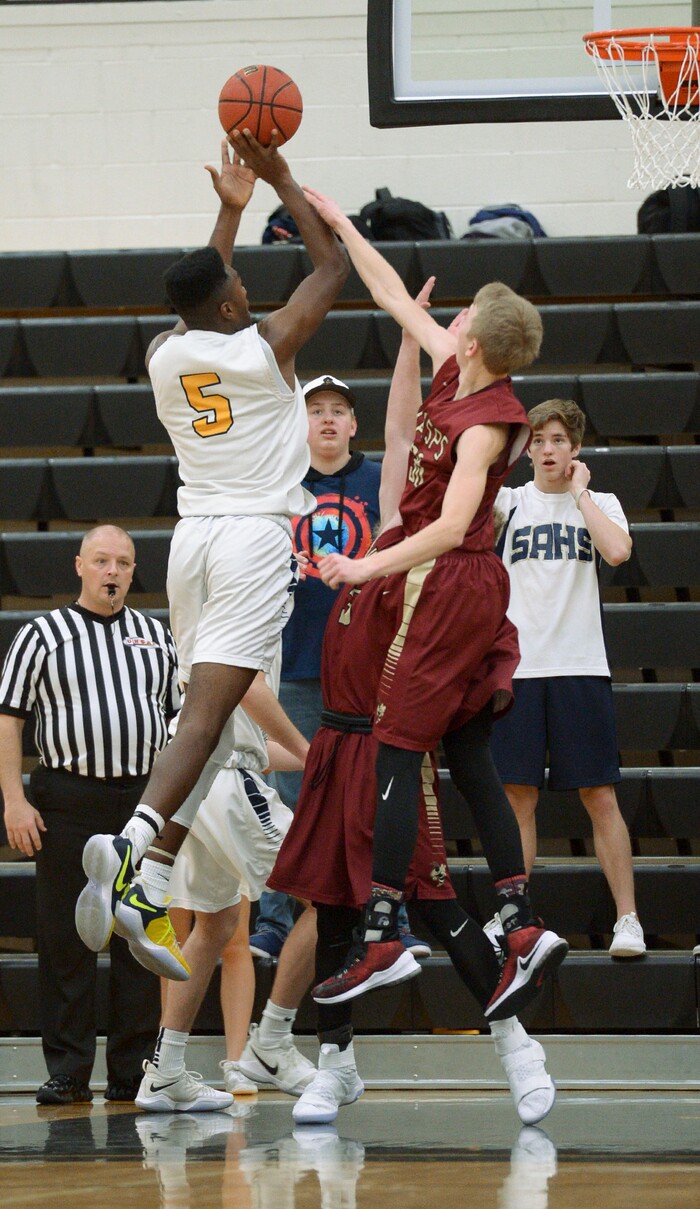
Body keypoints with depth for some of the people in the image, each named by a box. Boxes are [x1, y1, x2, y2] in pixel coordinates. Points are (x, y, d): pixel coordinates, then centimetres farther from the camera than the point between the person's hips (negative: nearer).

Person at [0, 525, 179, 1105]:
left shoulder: (157, 637, 15)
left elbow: (182, 717, 20)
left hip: (145, 798, 3)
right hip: (68, 801, -3)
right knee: (65, 938, -2)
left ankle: (136, 1069, 8)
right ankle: (67, 1070, 2)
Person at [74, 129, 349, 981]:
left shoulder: (162, 357, 9)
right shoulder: (265, 345, -5)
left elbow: (201, 306, 32)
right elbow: (333, 267, 8)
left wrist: (231, 209, 37)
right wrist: (281, 182, 12)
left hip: (193, 536, 6)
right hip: (257, 536, -6)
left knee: (207, 716, 11)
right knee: (206, 711, -16)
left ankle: (148, 888, 1)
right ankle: (134, 846, -36)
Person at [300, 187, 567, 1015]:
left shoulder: (487, 423, -20)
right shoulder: (454, 373, 5)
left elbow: (451, 525, -30)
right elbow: (396, 298, 18)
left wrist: (368, 568, -29)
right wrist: (339, 225, 21)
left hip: (448, 589, -9)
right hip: (464, 584, 9)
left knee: (397, 754, -8)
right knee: (464, 758, 10)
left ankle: (380, 938, -10)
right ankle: (520, 927, 7)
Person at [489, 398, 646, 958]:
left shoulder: (601, 503, 9)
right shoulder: (508, 502, 11)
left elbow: (617, 550, -11)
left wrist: (579, 492, -3)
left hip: (581, 669, -1)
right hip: (516, 666, 1)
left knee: (600, 796, -2)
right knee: (518, 797, 1)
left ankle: (628, 919, 1)